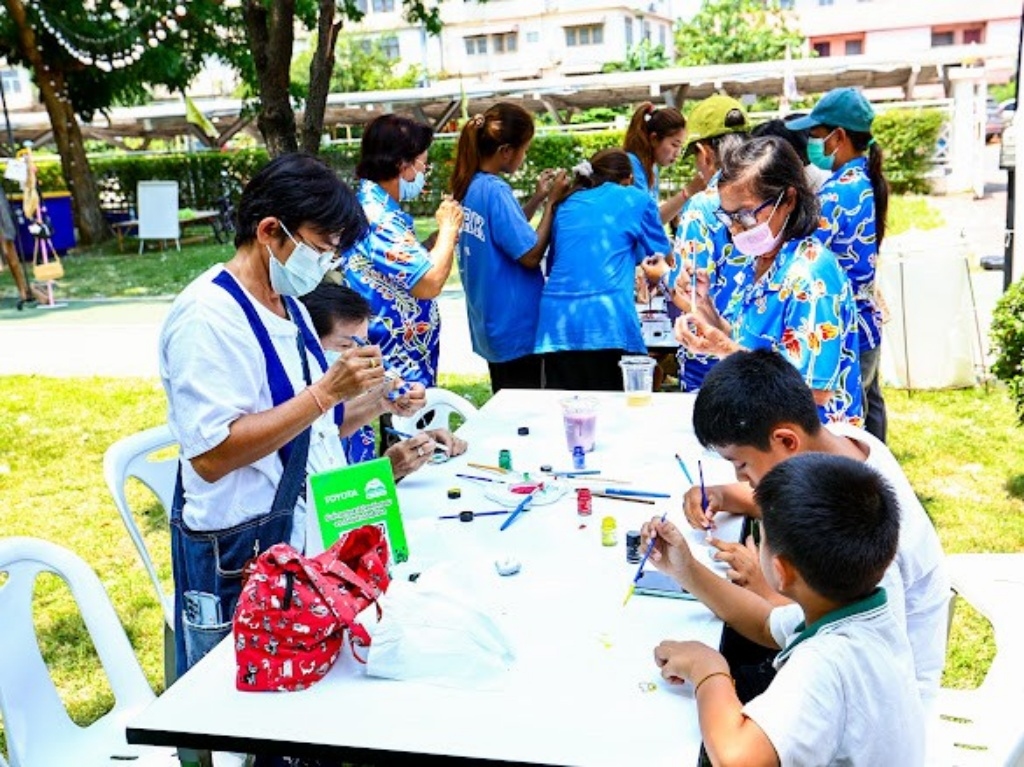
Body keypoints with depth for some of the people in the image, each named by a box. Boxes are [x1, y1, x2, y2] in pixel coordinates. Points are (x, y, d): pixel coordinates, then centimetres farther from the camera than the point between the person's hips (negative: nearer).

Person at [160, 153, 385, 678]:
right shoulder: (208, 315, -18)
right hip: (240, 555, -9)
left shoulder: (288, 305, 11)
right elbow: (210, 454, -26)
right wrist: (327, 392, -26)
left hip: (304, 532, 9)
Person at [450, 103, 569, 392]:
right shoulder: (496, 191, -20)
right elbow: (531, 255, -18)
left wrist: (536, 199, 11)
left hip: (489, 323, 9)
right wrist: (551, 202, -10)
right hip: (516, 327, -9)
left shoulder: (468, 186, 6)